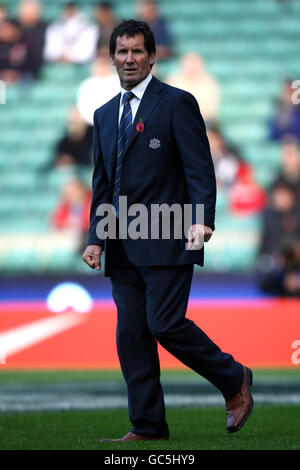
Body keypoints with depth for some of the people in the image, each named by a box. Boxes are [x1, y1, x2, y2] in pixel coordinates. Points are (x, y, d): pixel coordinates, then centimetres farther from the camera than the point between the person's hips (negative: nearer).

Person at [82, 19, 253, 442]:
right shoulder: (105, 115, 18)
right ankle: (147, 426, 7)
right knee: (130, 334, 2)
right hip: (123, 247, 7)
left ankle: (234, 380, 7)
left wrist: (202, 219, -22)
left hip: (166, 240, -6)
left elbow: (199, 167, -9)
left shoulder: (177, 103, -2)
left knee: (165, 323, -14)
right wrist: (95, 238, 13)